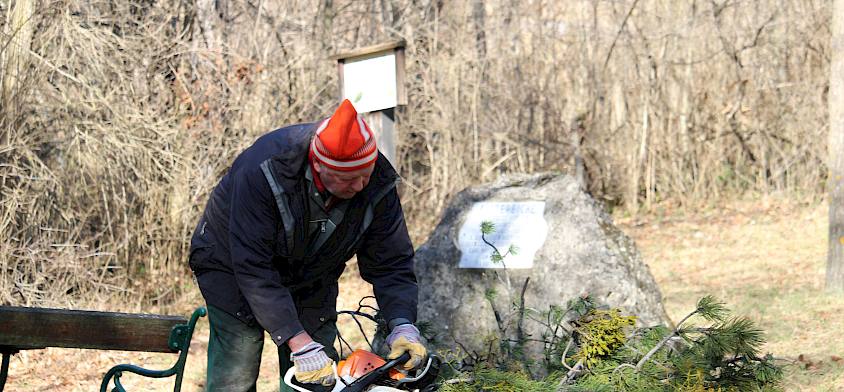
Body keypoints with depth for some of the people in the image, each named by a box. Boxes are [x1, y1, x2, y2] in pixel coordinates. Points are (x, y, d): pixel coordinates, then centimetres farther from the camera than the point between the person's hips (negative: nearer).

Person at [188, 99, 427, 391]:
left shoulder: (377, 183, -23)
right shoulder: (262, 170, -38)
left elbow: (391, 263, -13)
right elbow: (253, 269, -36)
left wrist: (402, 324, -32)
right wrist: (300, 344, -42)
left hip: (311, 279, 4)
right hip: (234, 266, -4)